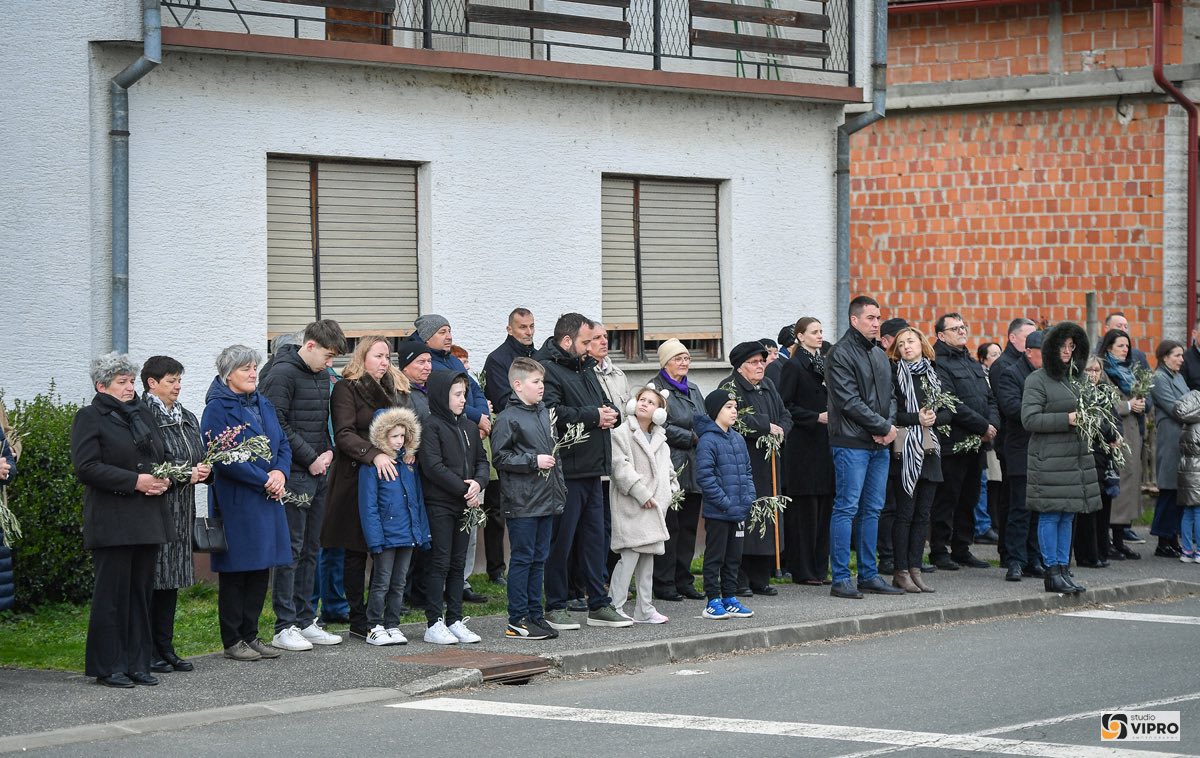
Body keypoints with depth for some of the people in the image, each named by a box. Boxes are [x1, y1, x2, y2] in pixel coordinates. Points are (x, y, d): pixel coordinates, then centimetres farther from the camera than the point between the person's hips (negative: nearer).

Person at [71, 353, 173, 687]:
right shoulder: (89, 418, -4)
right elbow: (86, 467, -14)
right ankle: (108, 667, 2)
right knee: (113, 593, -4)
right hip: (111, 523, -7)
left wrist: (164, 480, 1)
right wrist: (134, 481, -18)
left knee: (141, 591, 8)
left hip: (148, 519, 7)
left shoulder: (142, 415, 18)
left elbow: (163, 456, 25)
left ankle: (137, 663, 13)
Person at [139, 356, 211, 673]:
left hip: (180, 511, 8)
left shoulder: (187, 417, 15)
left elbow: (199, 459, 21)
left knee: (172, 579, 11)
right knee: (152, 578, -6)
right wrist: (185, 475, -18)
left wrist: (204, 470, -1)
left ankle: (165, 647, 17)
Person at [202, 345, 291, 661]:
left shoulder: (263, 404, 15)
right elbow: (225, 458, -18)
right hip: (235, 501, -8)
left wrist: (280, 472, -5)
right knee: (236, 570, -1)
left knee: (261, 568, 9)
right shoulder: (218, 408, -10)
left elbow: (283, 444, 15)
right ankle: (232, 641, 6)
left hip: (268, 500, 8)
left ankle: (250, 635, 18)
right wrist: (264, 481, -17)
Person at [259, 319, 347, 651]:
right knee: (291, 550, -7)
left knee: (311, 549, 12)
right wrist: (310, 458, -14)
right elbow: (277, 425, -17)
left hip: (319, 474, 9)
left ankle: (305, 621, 19)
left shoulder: (321, 375, 15)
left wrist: (328, 451, 5)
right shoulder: (283, 374, -12)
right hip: (295, 475, -9)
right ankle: (284, 627, -4)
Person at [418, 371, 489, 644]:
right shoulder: (431, 426, -9)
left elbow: (481, 460, 14)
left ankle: (455, 621, 15)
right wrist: (464, 490, -15)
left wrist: (478, 483, -8)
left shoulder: (469, 427, 14)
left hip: (465, 505, 7)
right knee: (439, 562, -5)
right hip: (439, 504, -7)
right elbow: (434, 467, -17)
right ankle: (434, 624, -2)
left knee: (458, 563, 10)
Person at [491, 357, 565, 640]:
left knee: (539, 559, 11)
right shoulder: (508, 418, -10)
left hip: (546, 500, 8)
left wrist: (559, 490, 19)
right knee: (522, 559, -4)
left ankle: (535, 615, 18)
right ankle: (517, 621, 0)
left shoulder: (543, 413, 14)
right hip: (521, 503, -8)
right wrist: (533, 461, -17)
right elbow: (500, 458, -14)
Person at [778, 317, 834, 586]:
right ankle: (803, 570, -1)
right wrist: (816, 417, -16)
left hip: (825, 442, 7)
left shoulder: (824, 363, 17)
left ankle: (820, 567, 11)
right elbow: (786, 406, -11)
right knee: (805, 506, -5)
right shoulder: (794, 366, -6)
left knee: (824, 504, 6)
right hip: (804, 445, -7)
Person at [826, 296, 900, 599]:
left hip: (880, 444, 8)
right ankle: (840, 579, -5)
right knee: (847, 508, -7)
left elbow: (890, 395, 17)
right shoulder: (841, 354, -9)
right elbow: (849, 401, -16)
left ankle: (868, 574, 16)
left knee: (872, 510, 11)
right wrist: (883, 427, -13)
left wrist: (889, 425, -3)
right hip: (852, 444, -8)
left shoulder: (879, 354, 17)